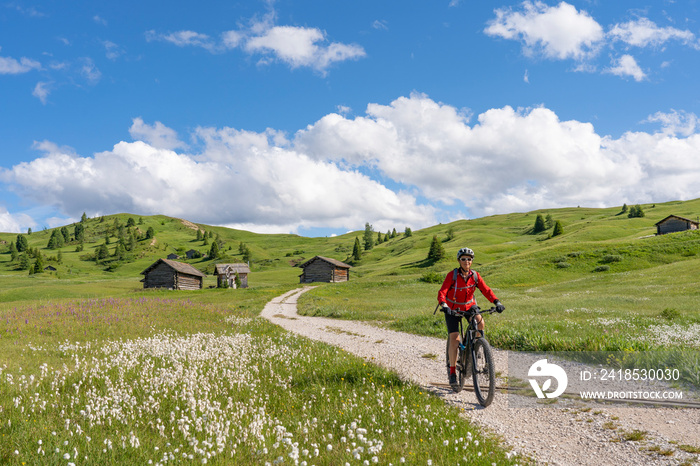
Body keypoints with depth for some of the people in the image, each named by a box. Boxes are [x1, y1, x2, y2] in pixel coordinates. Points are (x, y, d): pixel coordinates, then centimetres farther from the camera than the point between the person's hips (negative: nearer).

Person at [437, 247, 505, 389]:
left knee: (480, 322, -28)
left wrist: (497, 303, -30)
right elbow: (441, 293, -26)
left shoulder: (475, 275, -9)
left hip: (469, 306, 3)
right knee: (454, 338, -13)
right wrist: (444, 305, -45)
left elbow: (486, 290, -15)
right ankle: (452, 372, -2)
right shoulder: (452, 275, -19)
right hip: (452, 308, -3)